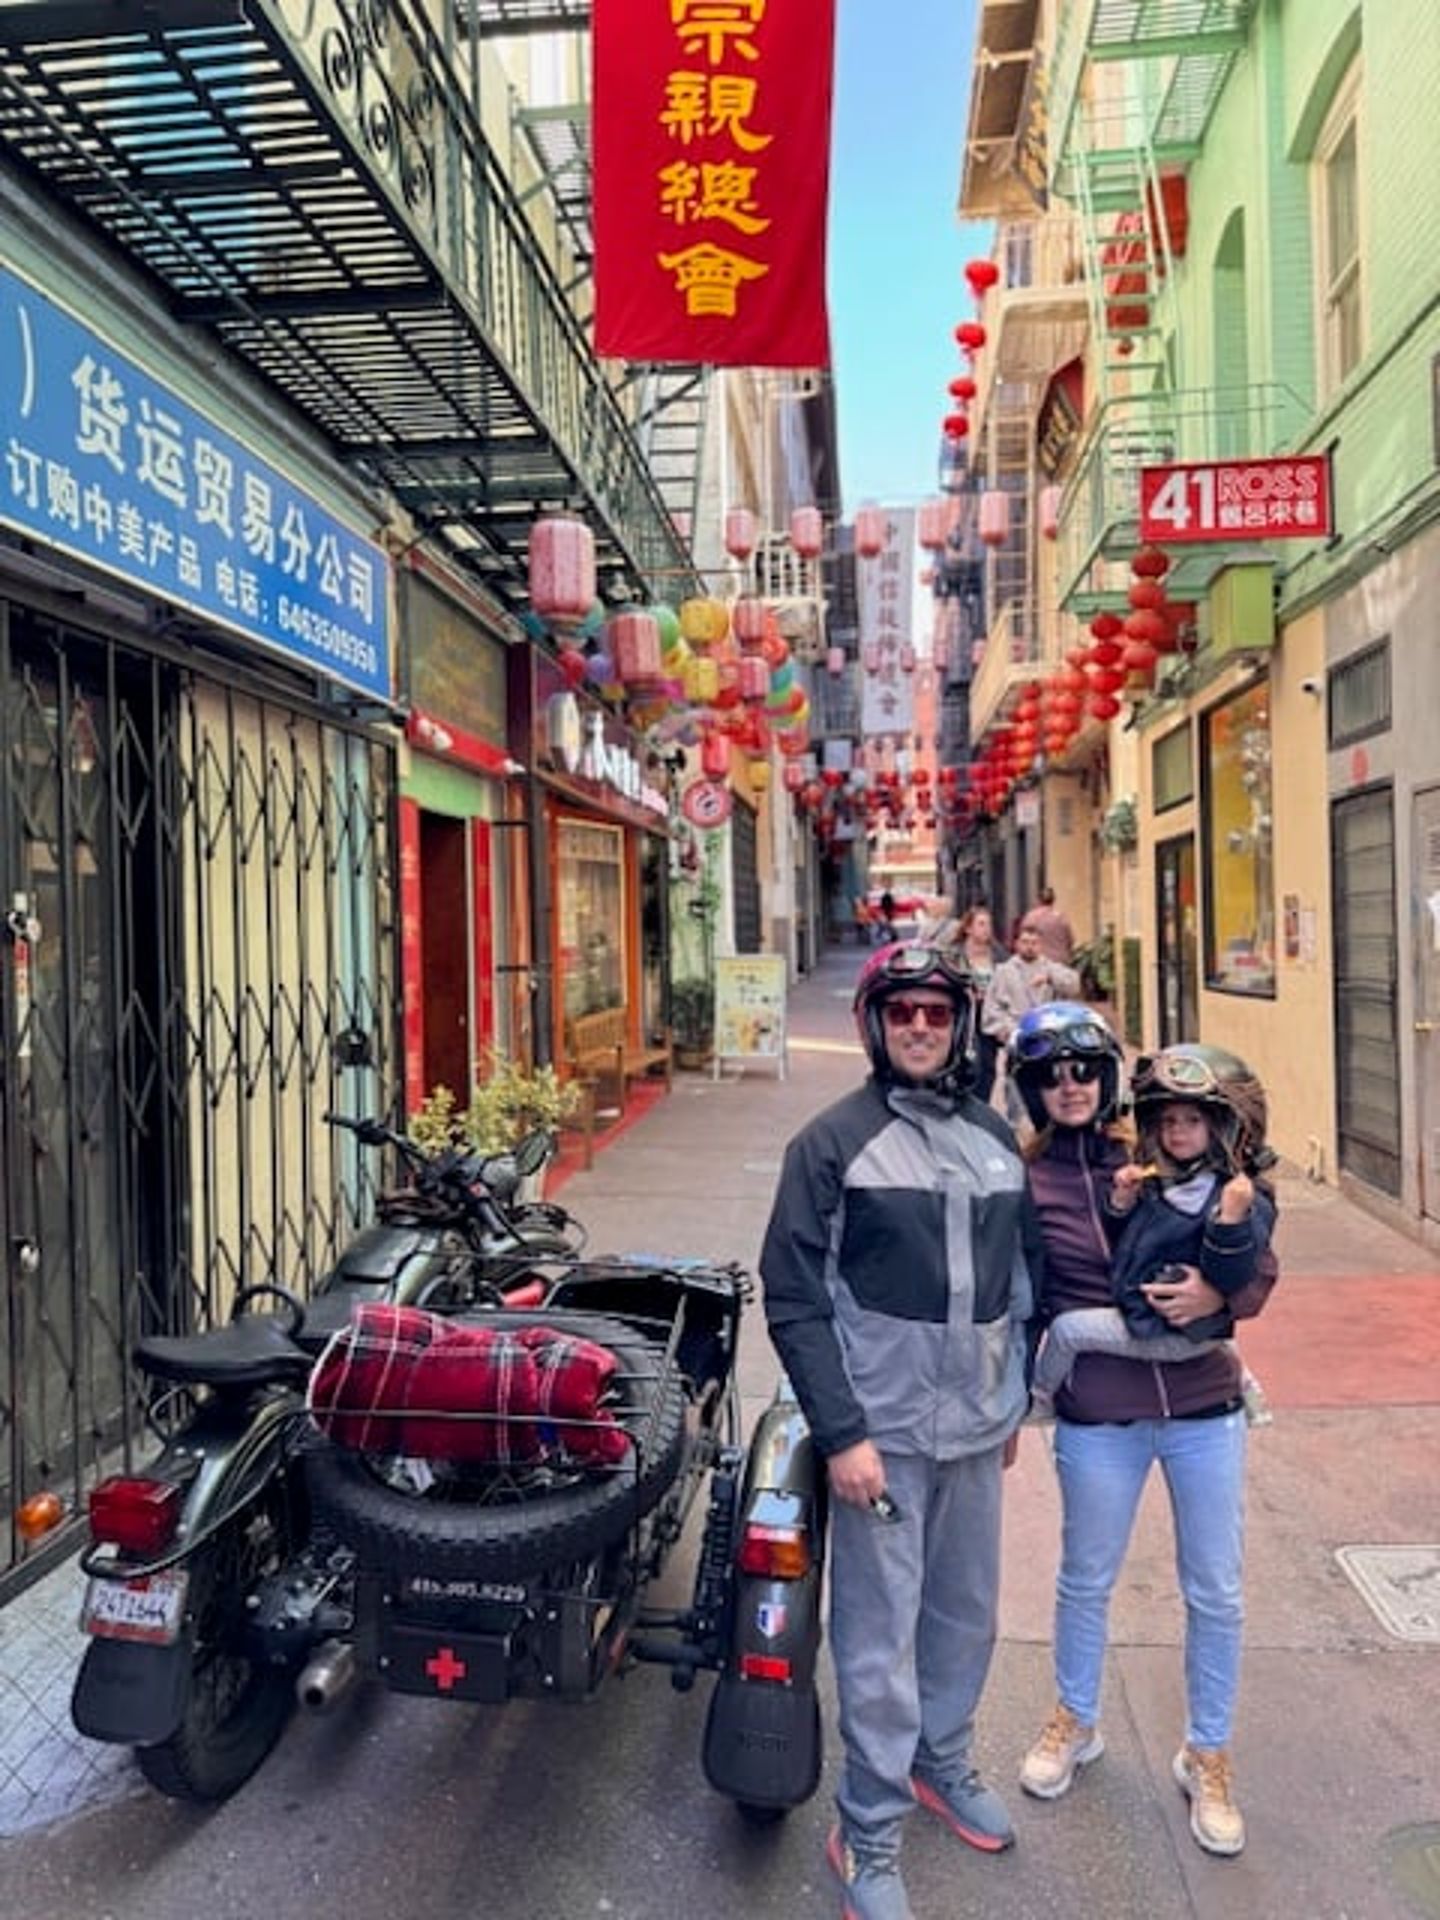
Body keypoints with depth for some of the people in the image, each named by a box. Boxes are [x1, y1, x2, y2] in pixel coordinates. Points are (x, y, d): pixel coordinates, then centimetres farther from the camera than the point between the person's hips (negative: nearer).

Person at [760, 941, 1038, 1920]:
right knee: (880, 1640, 4)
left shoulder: (995, 1136, 6)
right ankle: (869, 1836, 23)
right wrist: (841, 1433, -15)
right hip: (882, 1432, -5)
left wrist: (1014, 1399, 16)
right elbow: (793, 1298, -12)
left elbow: (1022, 1276, 15)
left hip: (977, 1431, 5)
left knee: (967, 1615, 19)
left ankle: (944, 1761, 43)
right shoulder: (834, 1141, -10)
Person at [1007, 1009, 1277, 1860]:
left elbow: (1261, 1270, 0)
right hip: (1097, 1417, -1)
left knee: (1216, 1593, 14)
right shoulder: (1026, 1182, -6)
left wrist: (1218, 1294, -21)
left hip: (1205, 1407, 1)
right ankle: (1076, 1721, 44)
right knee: (1086, 1581, 18)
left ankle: (1208, 1755, 38)